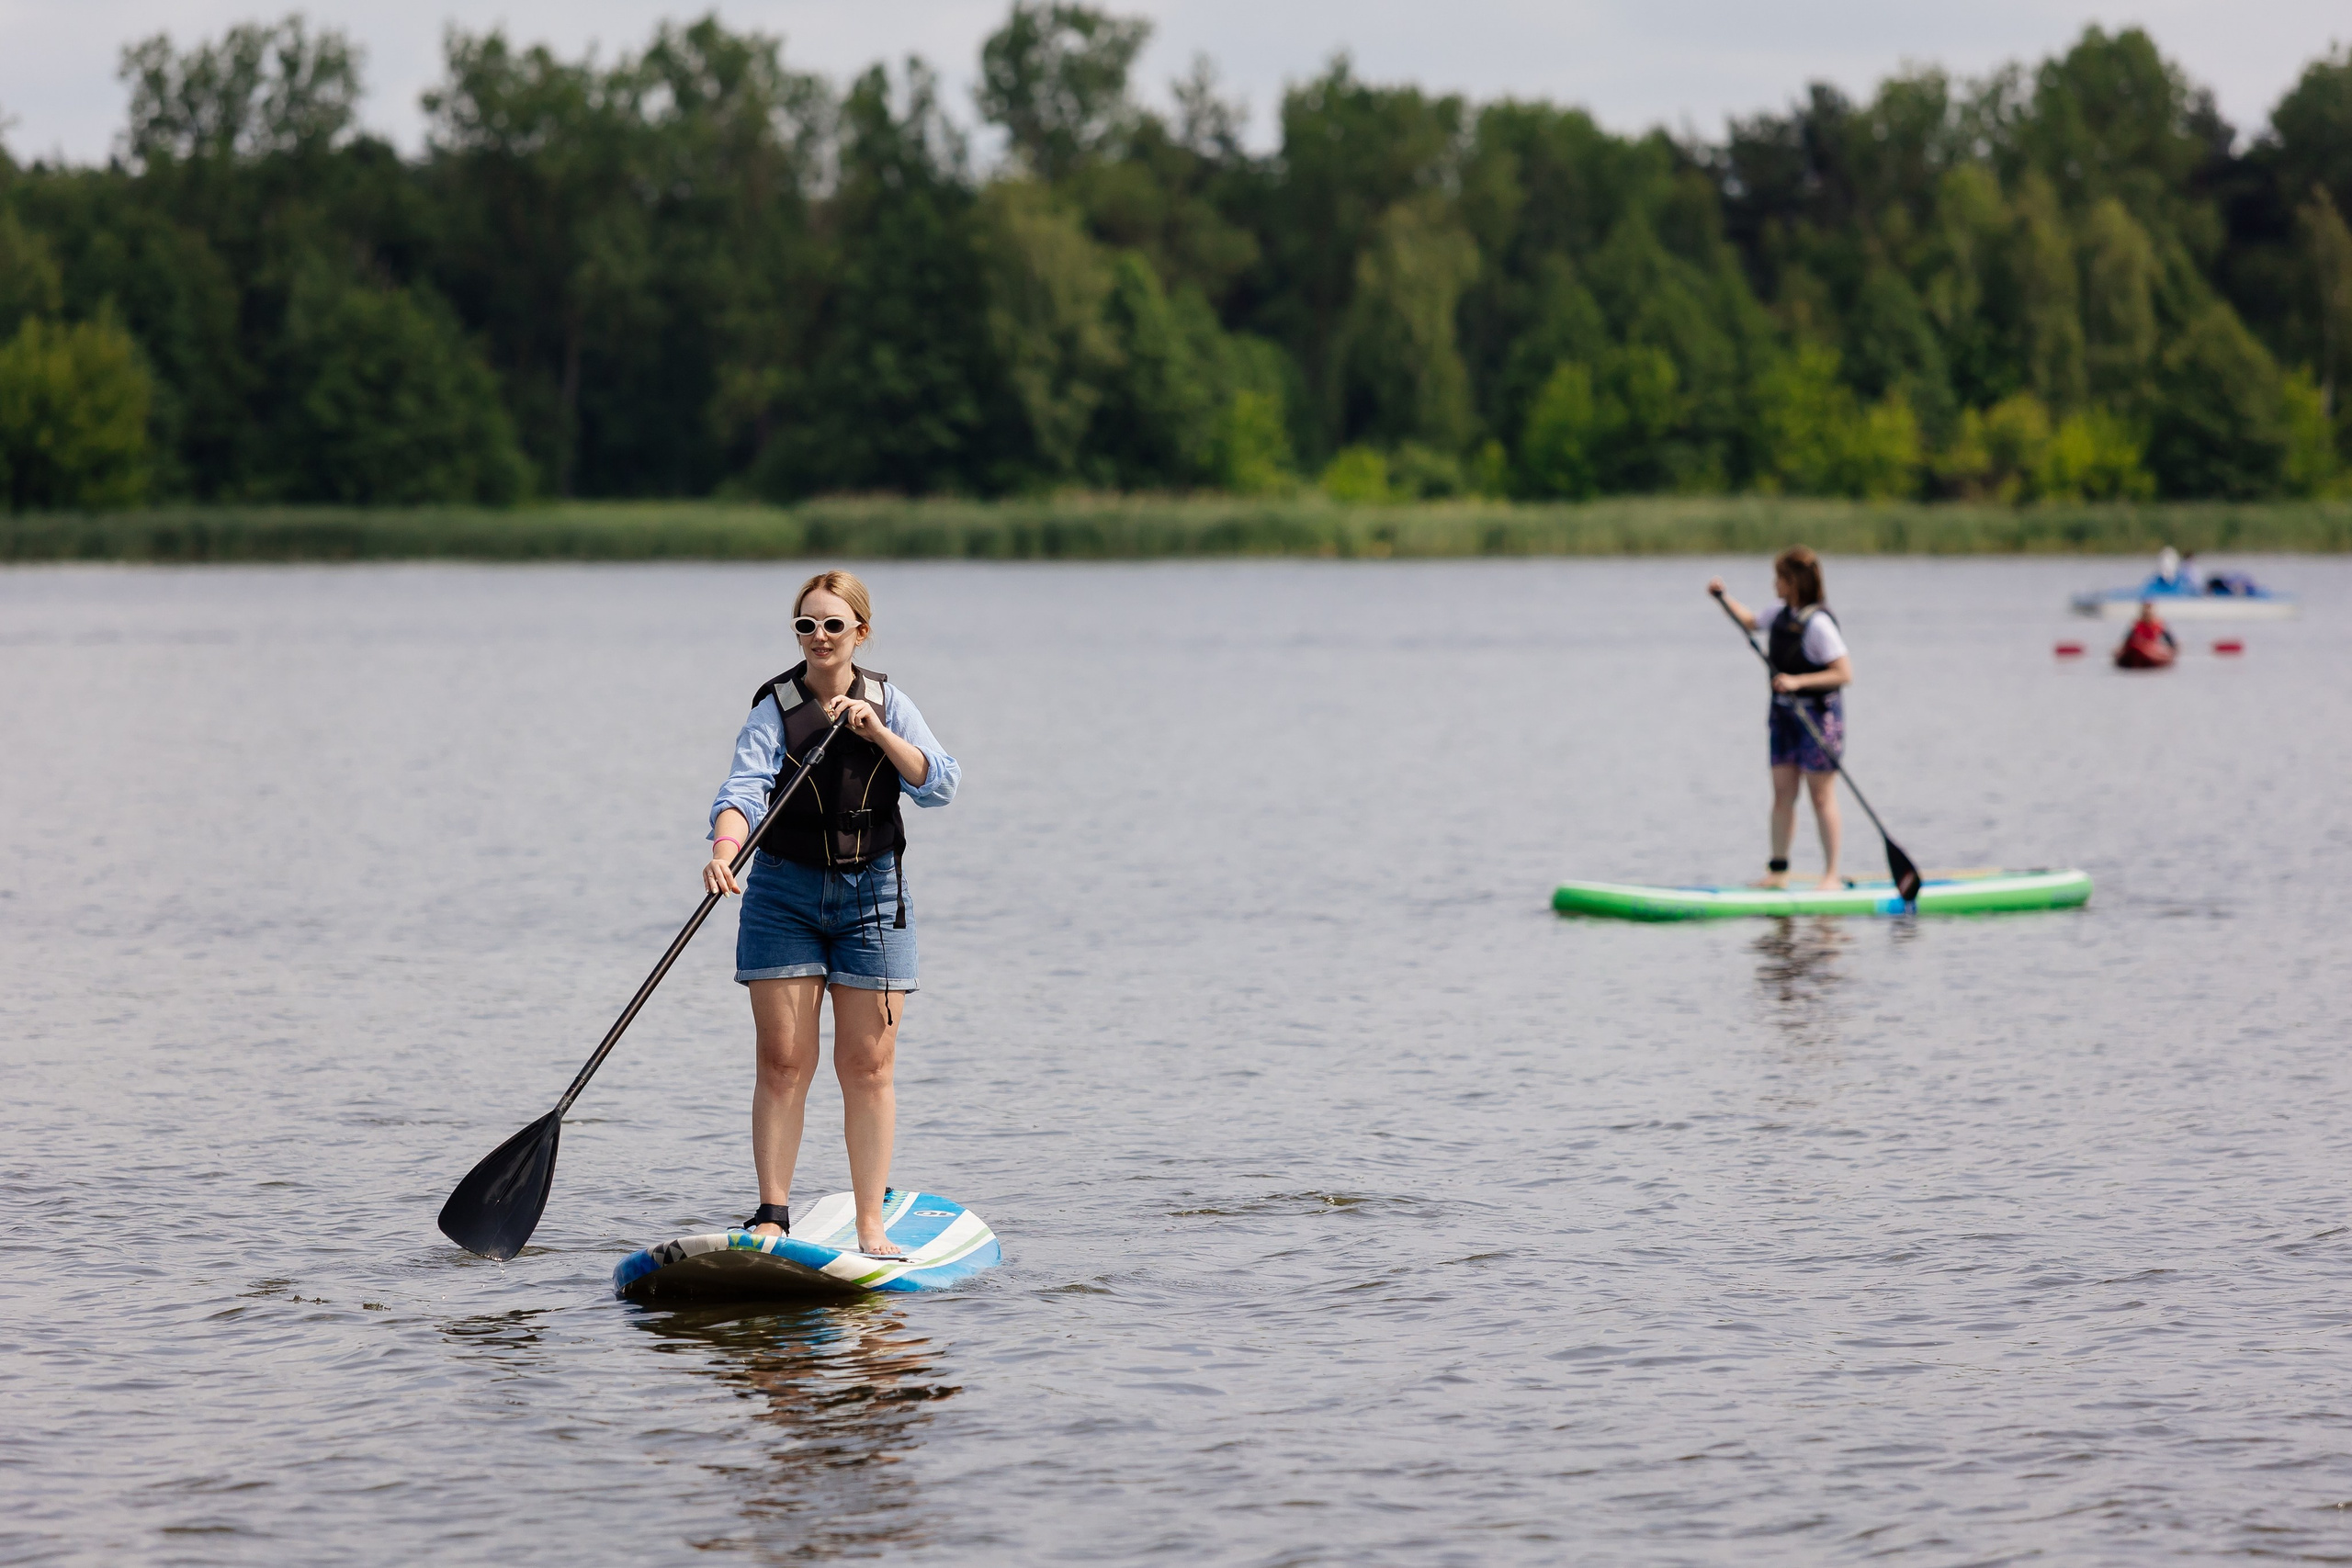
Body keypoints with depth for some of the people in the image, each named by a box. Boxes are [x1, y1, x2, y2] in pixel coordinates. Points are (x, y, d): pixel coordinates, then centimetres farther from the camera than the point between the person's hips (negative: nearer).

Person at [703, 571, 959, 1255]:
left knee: (868, 1067, 1)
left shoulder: (887, 702, 3)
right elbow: (744, 789, -20)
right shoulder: (775, 709, -5)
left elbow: (941, 786, -7)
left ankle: (872, 1225, 5)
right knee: (783, 1061, -4)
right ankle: (772, 1217, 0)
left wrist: (878, 733, -19)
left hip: (872, 894, 1)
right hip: (785, 895, -1)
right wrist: (724, 852, -39)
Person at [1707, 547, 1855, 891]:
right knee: (1782, 794, 8)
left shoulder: (1818, 623, -18)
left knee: (1821, 798, -2)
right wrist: (1723, 597, 19)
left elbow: (1844, 674, -21)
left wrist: (1799, 681, -27)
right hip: (1784, 714, 8)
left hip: (1819, 715, -8)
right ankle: (1778, 870, 13)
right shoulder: (1783, 616, 7)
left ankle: (1832, 875, 3)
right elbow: (1750, 621, 29)